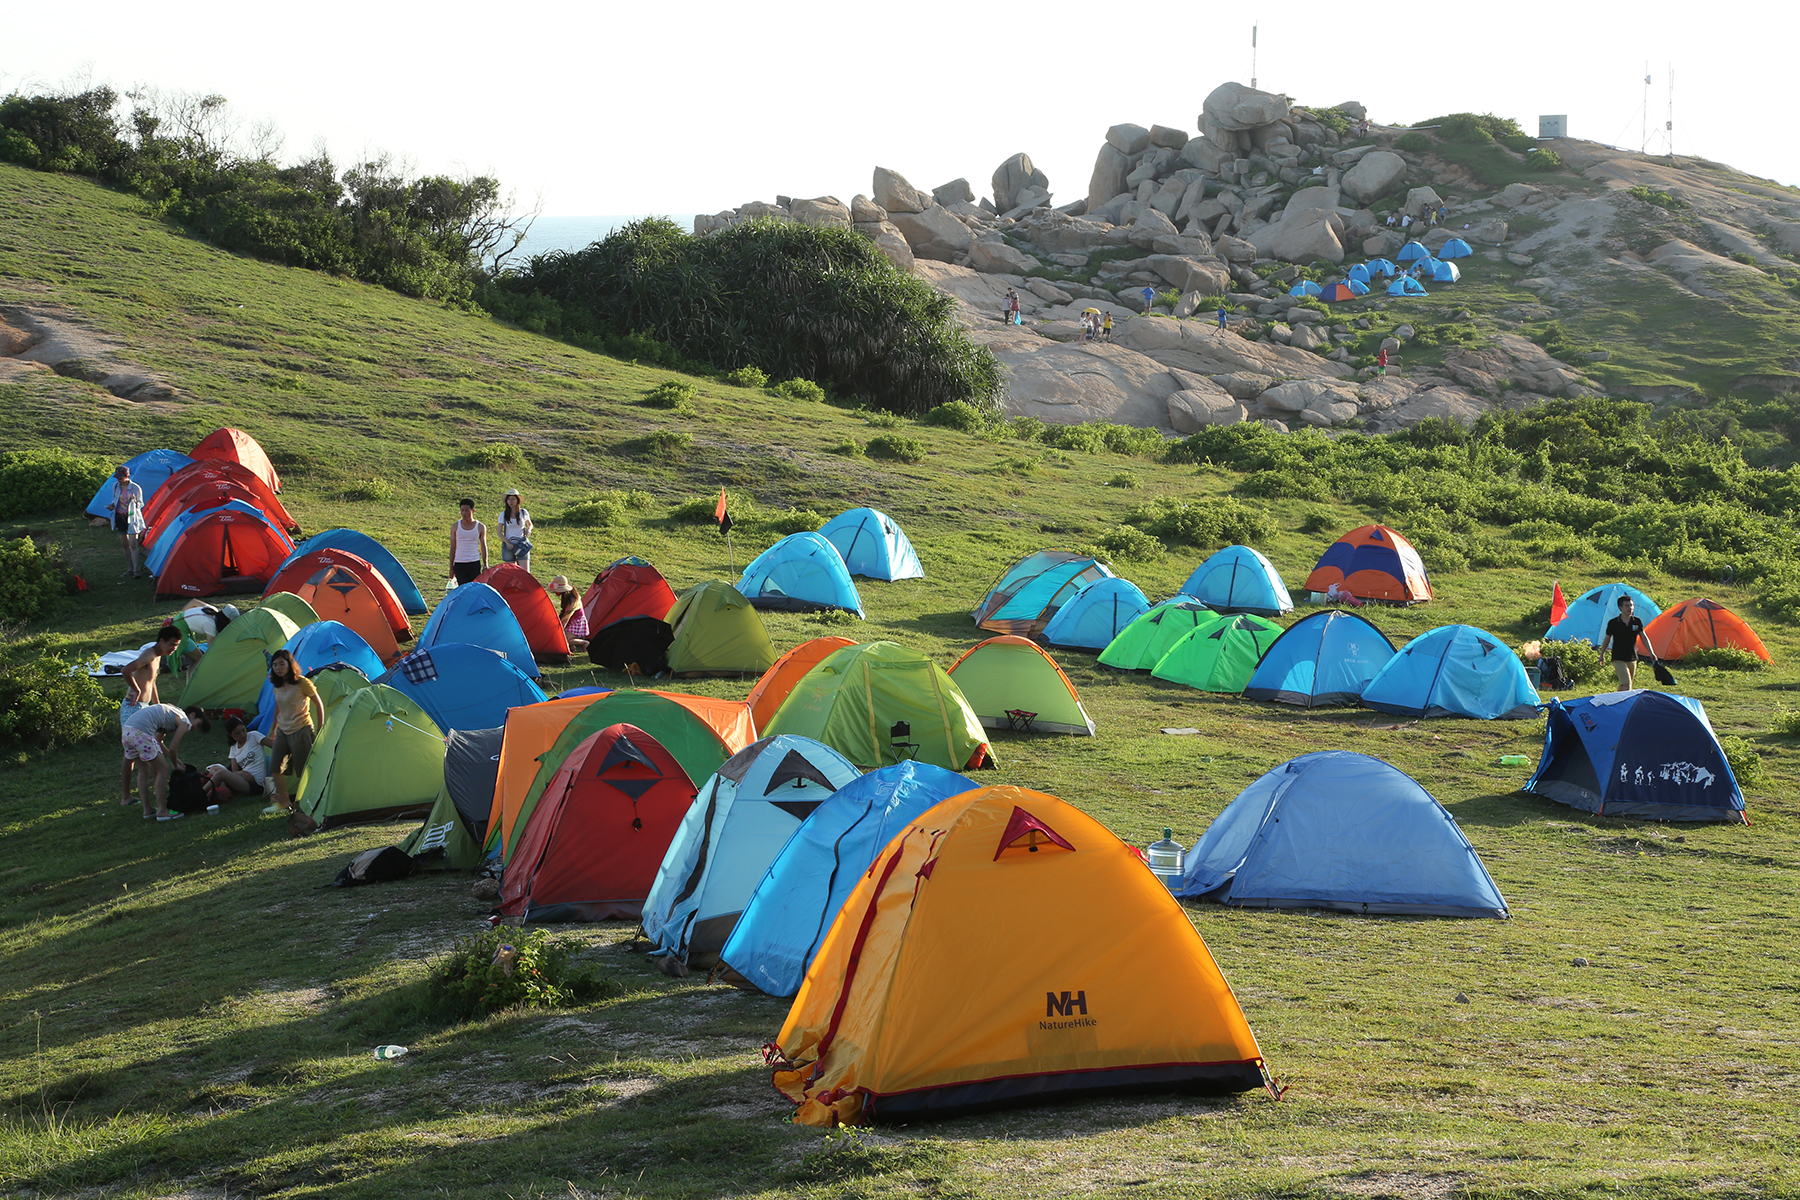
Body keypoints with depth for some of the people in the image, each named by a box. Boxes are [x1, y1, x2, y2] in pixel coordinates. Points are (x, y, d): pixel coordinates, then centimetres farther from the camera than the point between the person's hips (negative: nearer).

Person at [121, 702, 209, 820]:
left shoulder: (171, 713, 31)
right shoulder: (184, 721, 5)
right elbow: (172, 748, 4)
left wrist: (173, 757, 41)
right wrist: (176, 765, 21)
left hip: (126, 730, 9)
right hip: (141, 732, -9)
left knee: (144, 771, 22)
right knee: (163, 769, 2)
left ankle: (147, 810, 24)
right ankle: (162, 811, 4)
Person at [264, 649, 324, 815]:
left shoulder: (302, 683, -12)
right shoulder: (277, 686, 6)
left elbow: (319, 705, -7)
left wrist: (320, 730, -7)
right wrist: (273, 731, 24)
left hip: (301, 731, -7)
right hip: (283, 731, 7)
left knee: (304, 770, -3)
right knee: (275, 767, 0)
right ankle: (283, 803, 10)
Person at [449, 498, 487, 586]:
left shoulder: (481, 527, 3)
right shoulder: (455, 527, 5)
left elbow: (483, 547, 9)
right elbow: (453, 548, 9)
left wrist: (485, 565, 5)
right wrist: (451, 567, 7)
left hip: (475, 564, -1)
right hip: (459, 564, 1)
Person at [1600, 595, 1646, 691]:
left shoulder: (1637, 622, 2)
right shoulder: (1613, 623, -6)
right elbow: (1607, 639, 6)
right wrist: (1602, 654, 11)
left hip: (1632, 658, 4)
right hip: (1619, 659, -4)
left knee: (1623, 685, 14)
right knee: (1626, 685, -17)